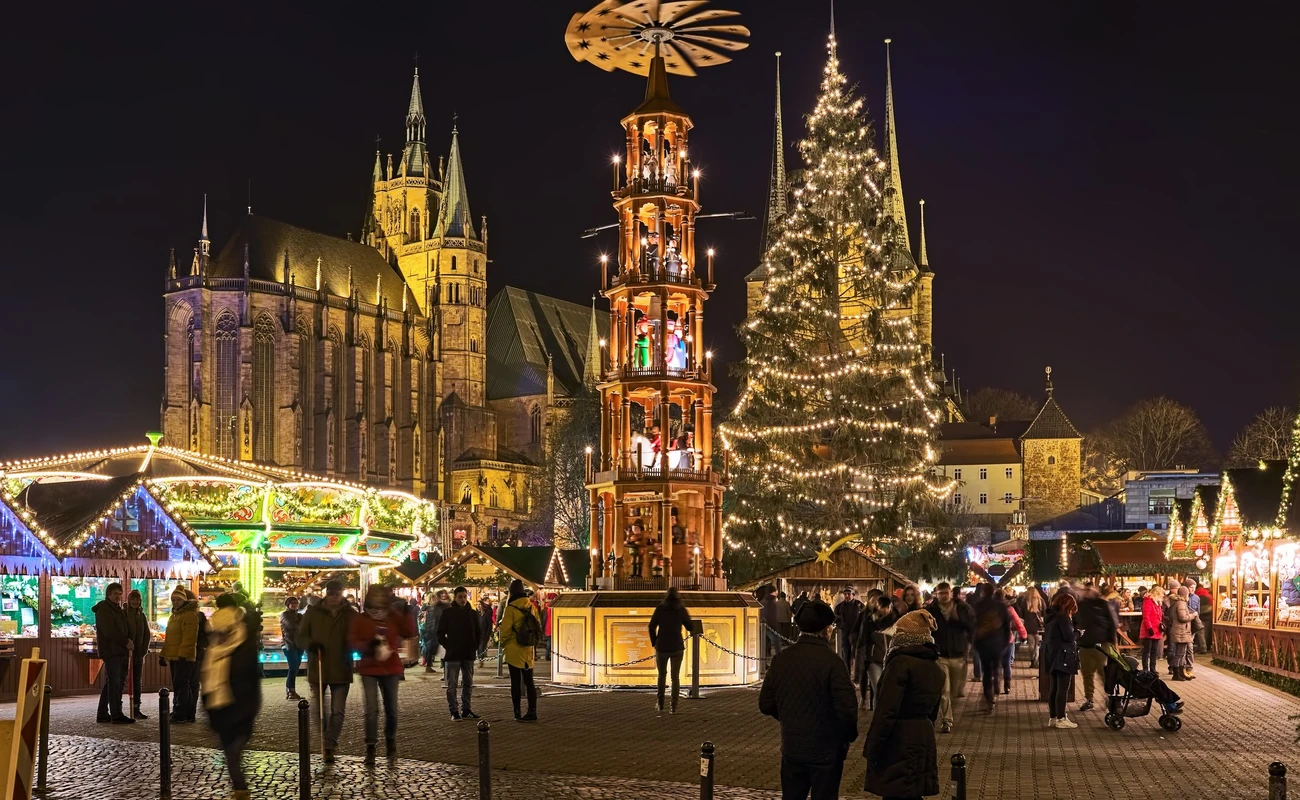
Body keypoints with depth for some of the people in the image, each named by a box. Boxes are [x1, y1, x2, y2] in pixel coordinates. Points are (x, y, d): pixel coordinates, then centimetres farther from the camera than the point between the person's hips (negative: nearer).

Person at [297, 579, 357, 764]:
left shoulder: (351, 614, -1)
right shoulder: (313, 612, 1)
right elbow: (301, 636, 3)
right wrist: (310, 644, -19)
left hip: (341, 670, -1)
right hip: (317, 668, 1)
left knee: (338, 711, -3)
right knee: (318, 709, 10)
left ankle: (329, 746, 4)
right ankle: (327, 742, 31)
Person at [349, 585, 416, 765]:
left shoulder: (395, 618, 1)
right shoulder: (359, 619, -3)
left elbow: (410, 632, -10)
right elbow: (353, 641, -10)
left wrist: (406, 614, -20)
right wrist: (369, 645, -26)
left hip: (391, 669, 2)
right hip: (369, 670, -2)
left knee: (391, 709, 10)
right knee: (371, 710, -8)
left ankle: (391, 741, 31)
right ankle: (370, 748, -3)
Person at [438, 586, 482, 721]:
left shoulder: (472, 613, 6)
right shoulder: (448, 613, -3)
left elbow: (479, 632, 14)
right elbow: (440, 633, -1)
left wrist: (475, 647, 4)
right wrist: (447, 646, -7)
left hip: (469, 654, 4)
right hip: (453, 654, -4)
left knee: (468, 683, 9)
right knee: (452, 684, -1)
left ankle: (466, 710, 17)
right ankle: (454, 711, 2)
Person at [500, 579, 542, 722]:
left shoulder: (511, 608, -13)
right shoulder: (531, 607, 5)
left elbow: (505, 629, -12)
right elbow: (538, 626, 9)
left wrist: (503, 643, 4)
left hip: (514, 650, -5)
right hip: (528, 649, 5)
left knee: (515, 682, 1)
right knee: (528, 681, 10)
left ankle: (517, 713, 2)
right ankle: (532, 712, 7)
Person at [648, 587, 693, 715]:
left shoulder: (660, 608, -3)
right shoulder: (681, 610, -1)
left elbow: (652, 626, -5)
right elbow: (689, 627, 6)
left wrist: (654, 643, 6)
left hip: (662, 647, 0)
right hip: (677, 647, 0)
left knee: (661, 675, 18)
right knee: (675, 677, 7)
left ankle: (660, 705, 14)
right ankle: (673, 706, -1)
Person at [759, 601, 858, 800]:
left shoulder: (781, 659, -2)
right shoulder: (832, 661, -18)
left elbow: (766, 704, 3)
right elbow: (847, 707, -21)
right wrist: (850, 735, -1)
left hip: (791, 747, 4)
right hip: (826, 749, -4)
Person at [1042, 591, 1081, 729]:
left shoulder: (1051, 616, 15)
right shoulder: (1062, 617, -13)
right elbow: (1069, 636, -20)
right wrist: (1077, 633, 1)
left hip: (1052, 656, 9)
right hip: (1063, 656, -9)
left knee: (1053, 688, 11)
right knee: (1063, 688, -7)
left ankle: (1053, 718, 14)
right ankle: (1061, 719, -8)